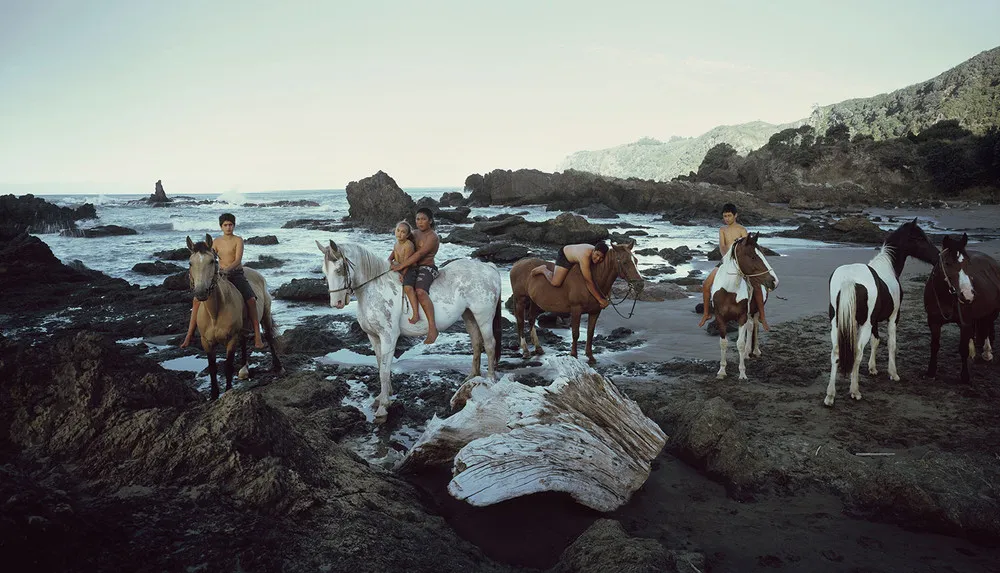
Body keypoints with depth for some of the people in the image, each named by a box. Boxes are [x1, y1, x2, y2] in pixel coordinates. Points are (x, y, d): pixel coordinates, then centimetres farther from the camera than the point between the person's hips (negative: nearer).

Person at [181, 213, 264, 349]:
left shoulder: (238, 240, -3)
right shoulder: (216, 241, 9)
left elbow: (238, 260, -15)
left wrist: (227, 269, -33)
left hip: (236, 274, -4)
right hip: (220, 275, 4)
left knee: (251, 300, -28)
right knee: (197, 300, -8)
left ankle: (257, 337, -25)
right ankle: (189, 335, 1)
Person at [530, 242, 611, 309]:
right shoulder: (585, 256, -45)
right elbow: (589, 282, -45)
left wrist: (605, 298, -12)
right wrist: (600, 300, -42)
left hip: (574, 257, 8)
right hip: (564, 256, -8)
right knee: (555, 283, -24)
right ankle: (543, 270, 7)